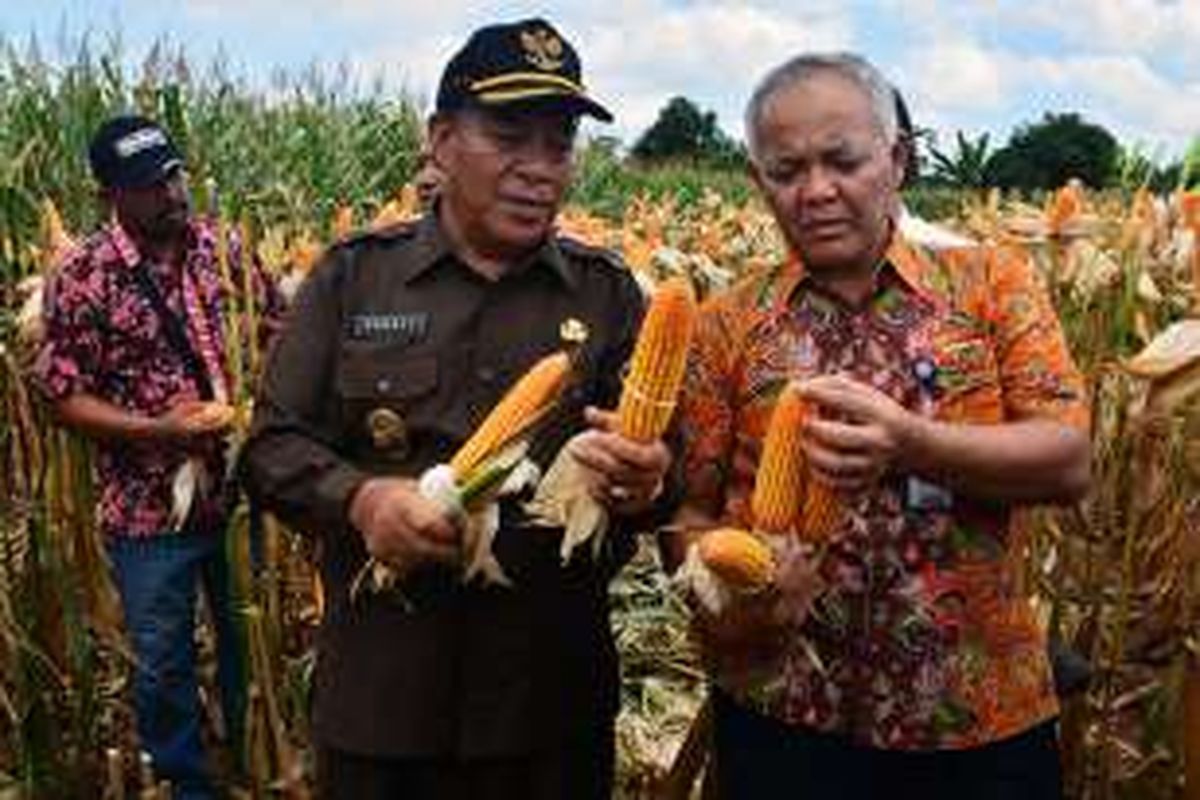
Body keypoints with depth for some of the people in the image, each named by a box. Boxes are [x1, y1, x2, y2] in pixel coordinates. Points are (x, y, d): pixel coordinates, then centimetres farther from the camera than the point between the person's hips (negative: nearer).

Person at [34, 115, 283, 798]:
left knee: (252, 640, 19)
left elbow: (277, 327, 10)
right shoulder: (82, 278, -10)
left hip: (238, 491, 3)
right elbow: (65, 394, -9)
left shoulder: (223, 246, 0)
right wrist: (156, 429, -20)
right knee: (163, 663, 11)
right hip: (149, 509, -3)